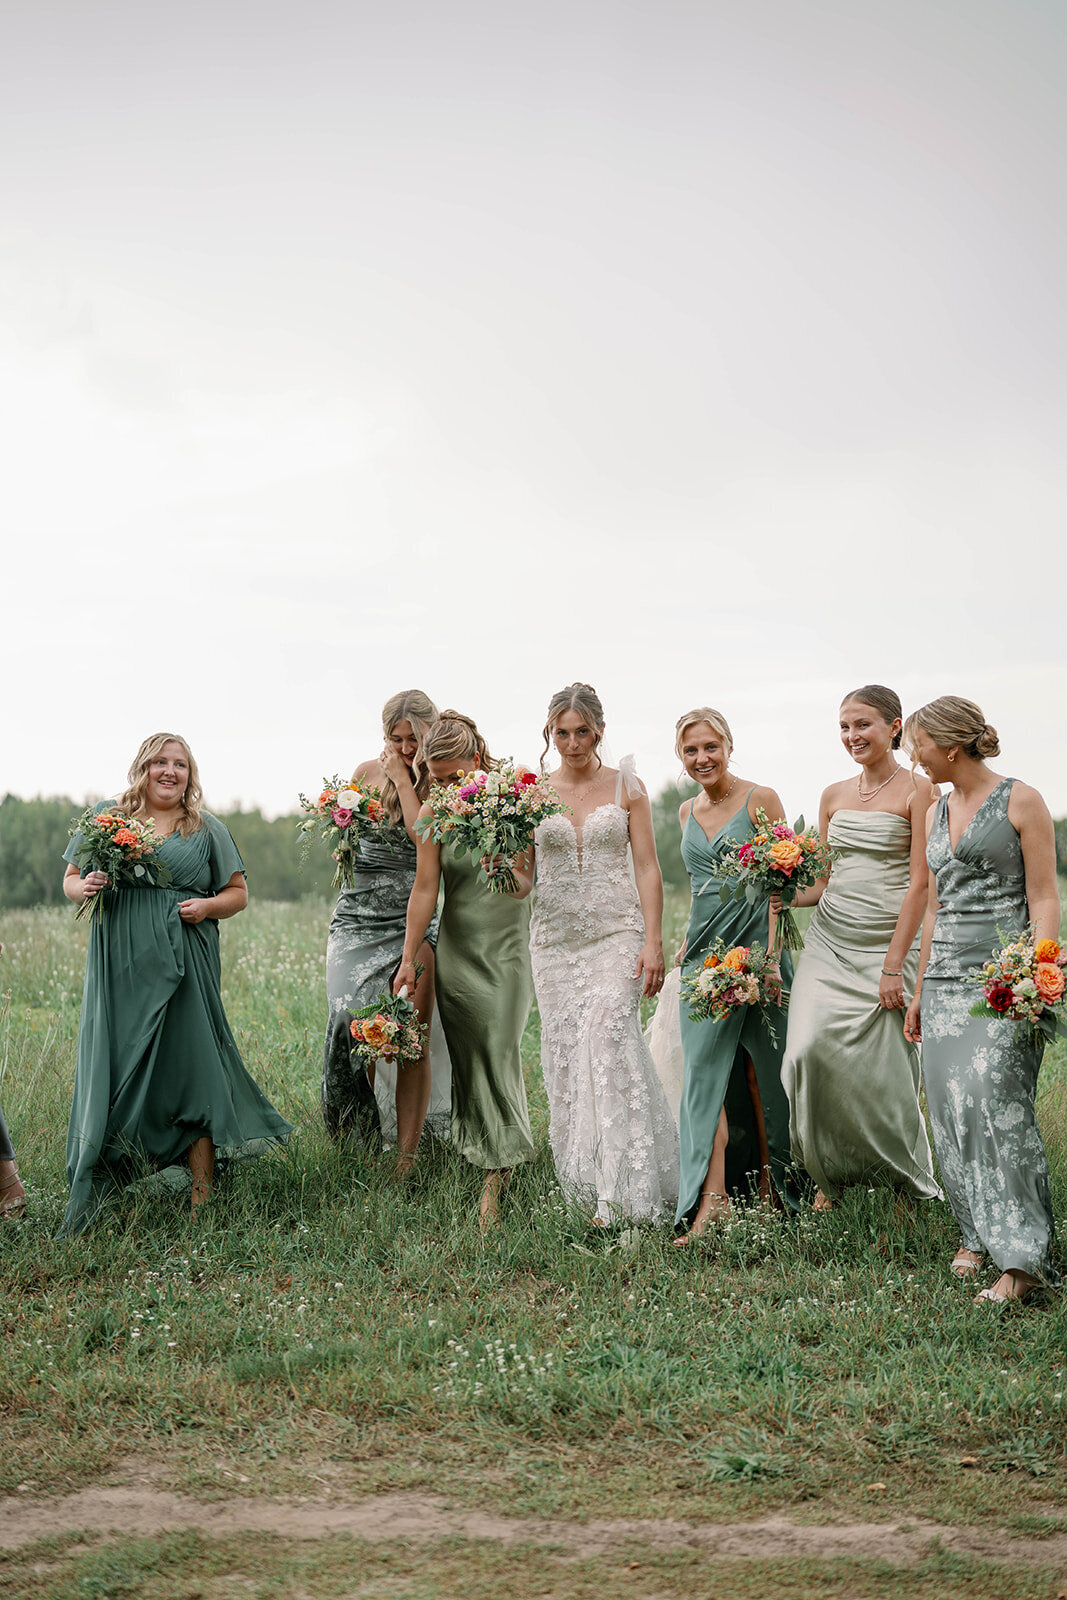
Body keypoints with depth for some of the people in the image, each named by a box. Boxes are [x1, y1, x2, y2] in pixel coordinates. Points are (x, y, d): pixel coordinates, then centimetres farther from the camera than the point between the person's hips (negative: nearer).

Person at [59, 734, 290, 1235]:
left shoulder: (207, 830, 11)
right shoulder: (106, 818, 13)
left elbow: (238, 893, 13)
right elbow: (70, 881, 16)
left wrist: (208, 905, -7)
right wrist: (84, 887, -7)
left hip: (183, 967, -1)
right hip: (118, 968, 1)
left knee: (190, 1067, -3)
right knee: (109, 1073, -2)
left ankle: (201, 1199, 4)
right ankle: (87, 1200, 5)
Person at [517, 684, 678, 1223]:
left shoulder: (626, 787, 4)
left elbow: (647, 869, 1)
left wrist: (653, 942, -8)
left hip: (617, 933, -3)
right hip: (555, 935, 3)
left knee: (609, 1047, -16)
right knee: (563, 1055, 1)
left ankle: (621, 1194, -14)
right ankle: (580, 1184, 12)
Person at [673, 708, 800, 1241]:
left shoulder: (760, 800, -4)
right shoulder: (687, 811, 13)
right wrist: (690, 939, 15)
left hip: (755, 945, -5)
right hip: (705, 953, 5)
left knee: (762, 1070, 2)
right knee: (705, 1068, -6)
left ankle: (772, 1182, 16)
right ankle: (713, 1194, -10)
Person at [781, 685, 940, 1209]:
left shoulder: (917, 792, -3)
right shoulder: (834, 796, 13)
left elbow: (919, 884, -9)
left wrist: (892, 966, -14)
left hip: (887, 944, -4)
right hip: (828, 942, 4)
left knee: (882, 1068, -5)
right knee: (809, 1048, -14)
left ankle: (909, 1187, 17)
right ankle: (831, 1174, 4)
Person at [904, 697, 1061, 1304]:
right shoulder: (936, 813, 16)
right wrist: (920, 989, 21)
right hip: (946, 975, 7)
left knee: (991, 1097, -17)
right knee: (950, 1105, 2)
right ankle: (978, 1234, 15)